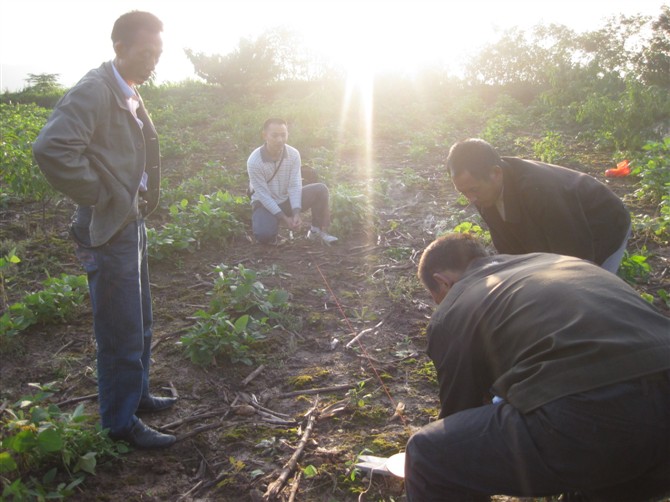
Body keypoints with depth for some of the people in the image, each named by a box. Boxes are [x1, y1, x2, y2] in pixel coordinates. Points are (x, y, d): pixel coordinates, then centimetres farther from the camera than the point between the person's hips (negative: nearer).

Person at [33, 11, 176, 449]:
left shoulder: (130, 96, 12)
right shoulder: (94, 90, -16)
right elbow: (51, 148, -30)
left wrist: (141, 200, 14)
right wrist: (98, 196, -20)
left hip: (133, 224, 9)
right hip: (108, 231, -9)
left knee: (140, 322, 20)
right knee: (121, 331, 0)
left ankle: (137, 393, 38)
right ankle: (122, 421, 15)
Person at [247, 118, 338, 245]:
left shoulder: (293, 154, -15)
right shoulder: (254, 161, -25)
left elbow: (294, 186, -15)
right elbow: (263, 195, -23)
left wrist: (296, 214, -29)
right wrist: (284, 218, -27)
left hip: (287, 199, 4)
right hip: (264, 203, -3)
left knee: (320, 190, -17)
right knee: (264, 235, -32)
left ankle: (317, 230, 0)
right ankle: (271, 225, 7)